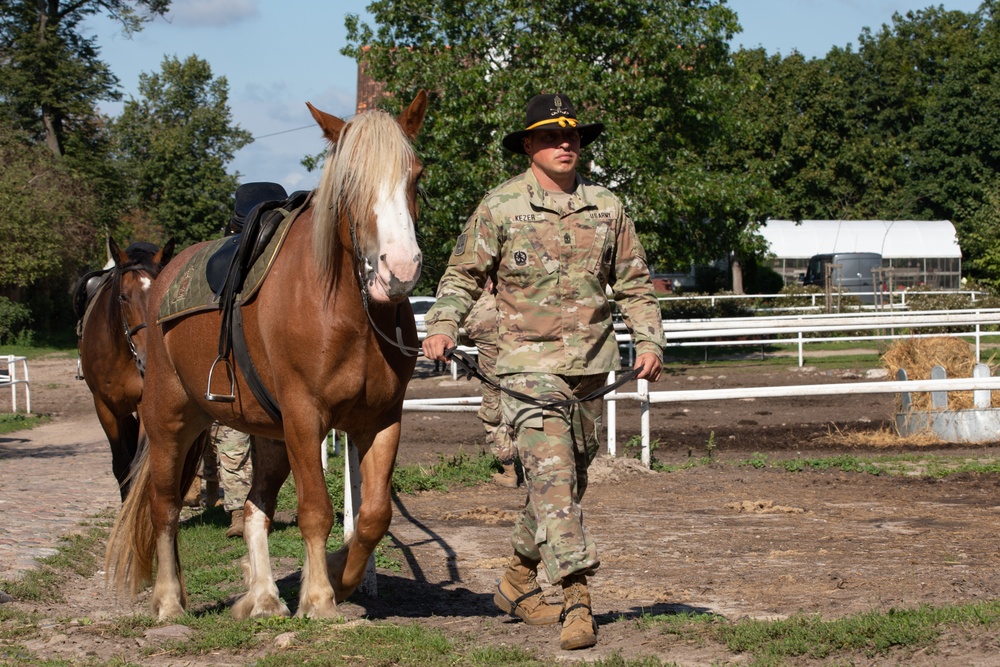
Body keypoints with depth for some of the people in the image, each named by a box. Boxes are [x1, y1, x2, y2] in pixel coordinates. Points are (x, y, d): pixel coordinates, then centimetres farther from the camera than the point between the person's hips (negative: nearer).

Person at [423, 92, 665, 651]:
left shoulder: (607, 206, 7)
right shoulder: (500, 207, -3)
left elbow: (634, 283, 14)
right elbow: (463, 275, 3)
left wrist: (649, 340, 3)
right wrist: (443, 325, -14)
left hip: (591, 367, 5)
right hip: (529, 363, -5)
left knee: (572, 479, 13)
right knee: (552, 474, -17)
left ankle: (519, 580, 31)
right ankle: (578, 602, -21)